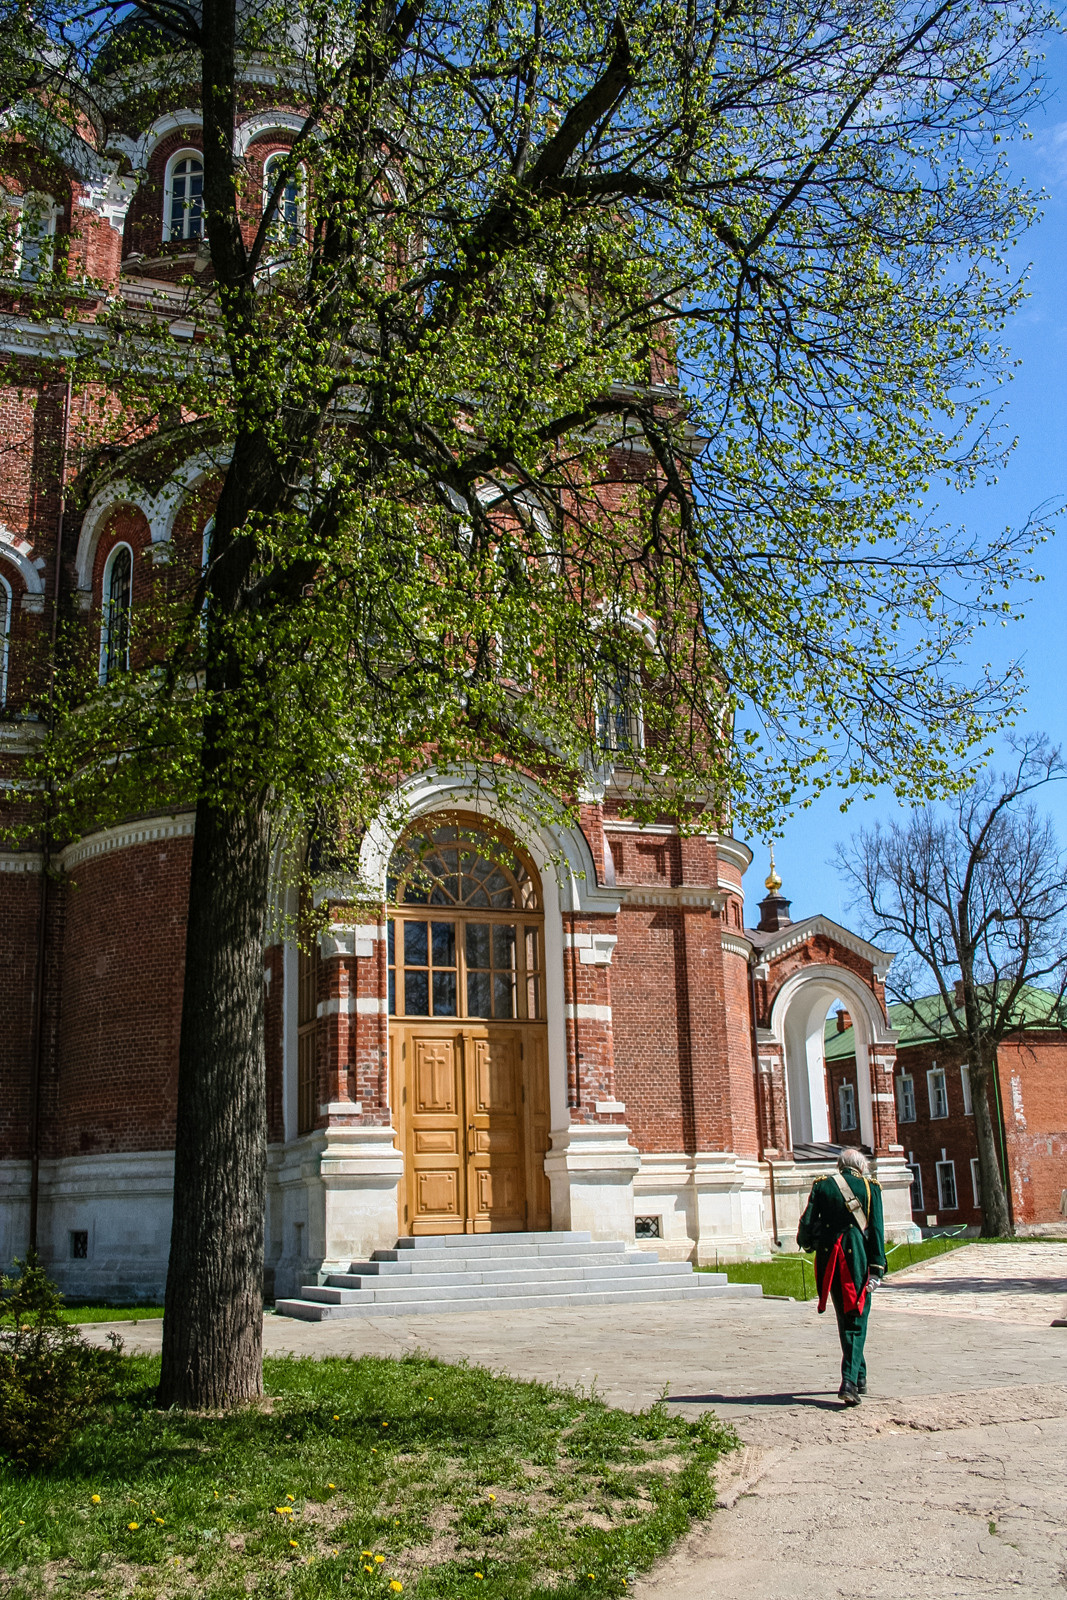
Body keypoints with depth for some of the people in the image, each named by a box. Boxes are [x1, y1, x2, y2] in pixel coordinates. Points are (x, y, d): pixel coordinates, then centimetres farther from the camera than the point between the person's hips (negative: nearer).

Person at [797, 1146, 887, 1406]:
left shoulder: (822, 1186, 5)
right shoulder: (870, 1188, 1)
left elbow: (807, 1222, 1)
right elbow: (876, 1230, -5)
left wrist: (806, 1243, 23)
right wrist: (877, 1269, -6)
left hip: (830, 1260, 2)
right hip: (858, 1259, -2)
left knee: (845, 1319, 17)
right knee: (856, 1320, 2)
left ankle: (859, 1377, 25)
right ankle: (850, 1380, -13)